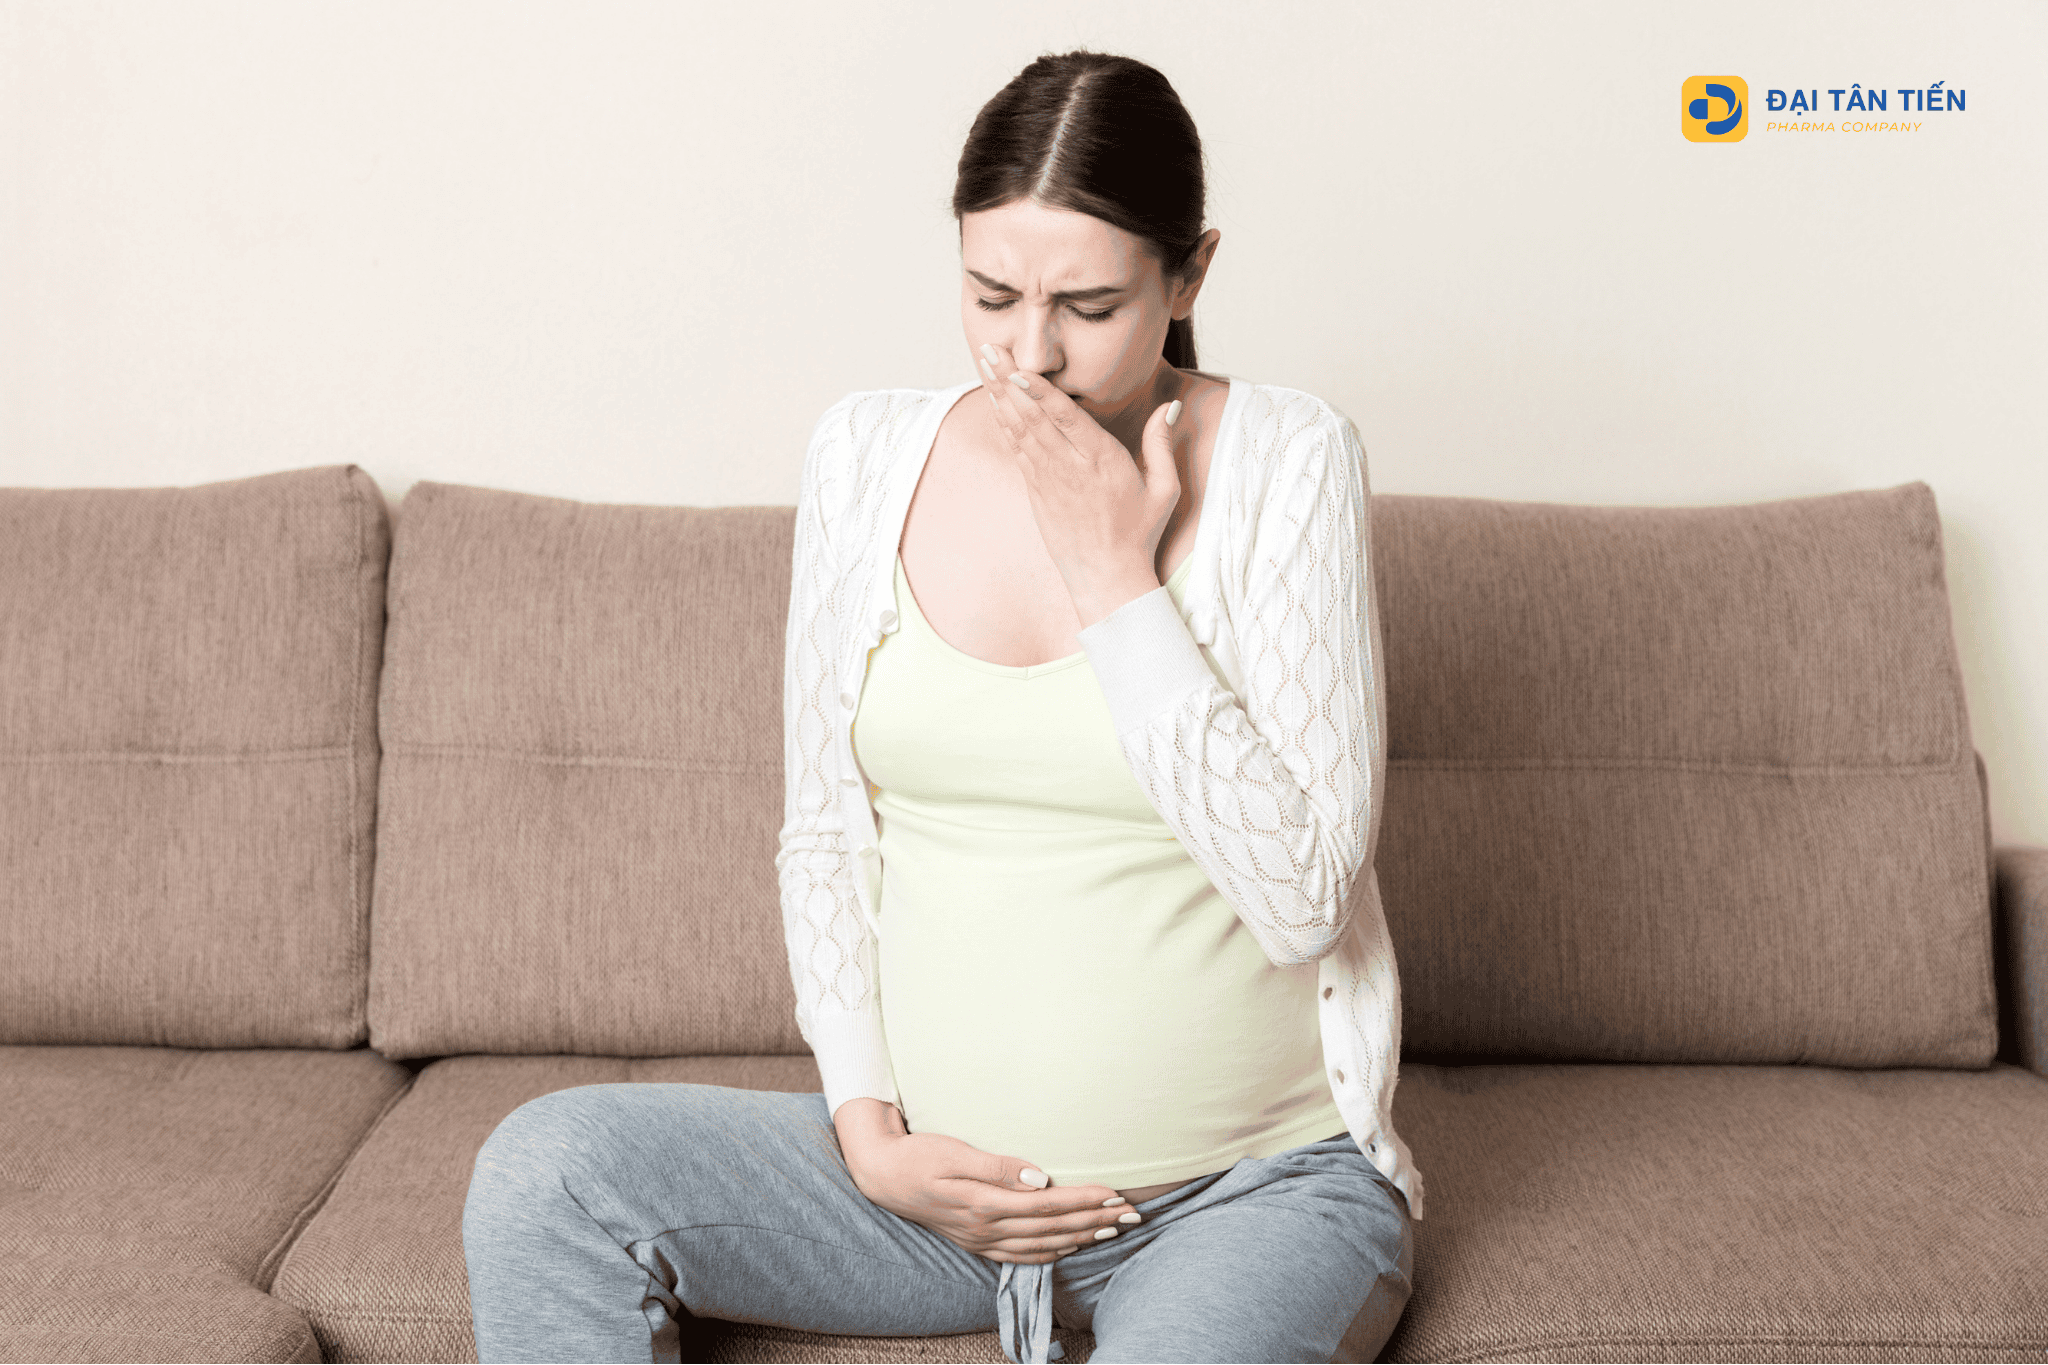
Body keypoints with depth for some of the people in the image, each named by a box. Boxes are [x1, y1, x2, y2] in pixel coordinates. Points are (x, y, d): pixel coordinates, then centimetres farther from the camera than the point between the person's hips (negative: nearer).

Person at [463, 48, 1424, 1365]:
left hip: (1254, 1186, -3)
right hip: (941, 1167, 4)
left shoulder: (1284, 460, -10)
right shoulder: (870, 453, 1)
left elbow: (1304, 896, -17)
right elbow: (826, 833, 7)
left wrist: (1113, 586, -19)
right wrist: (867, 1124, -4)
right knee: (543, 1174, -16)